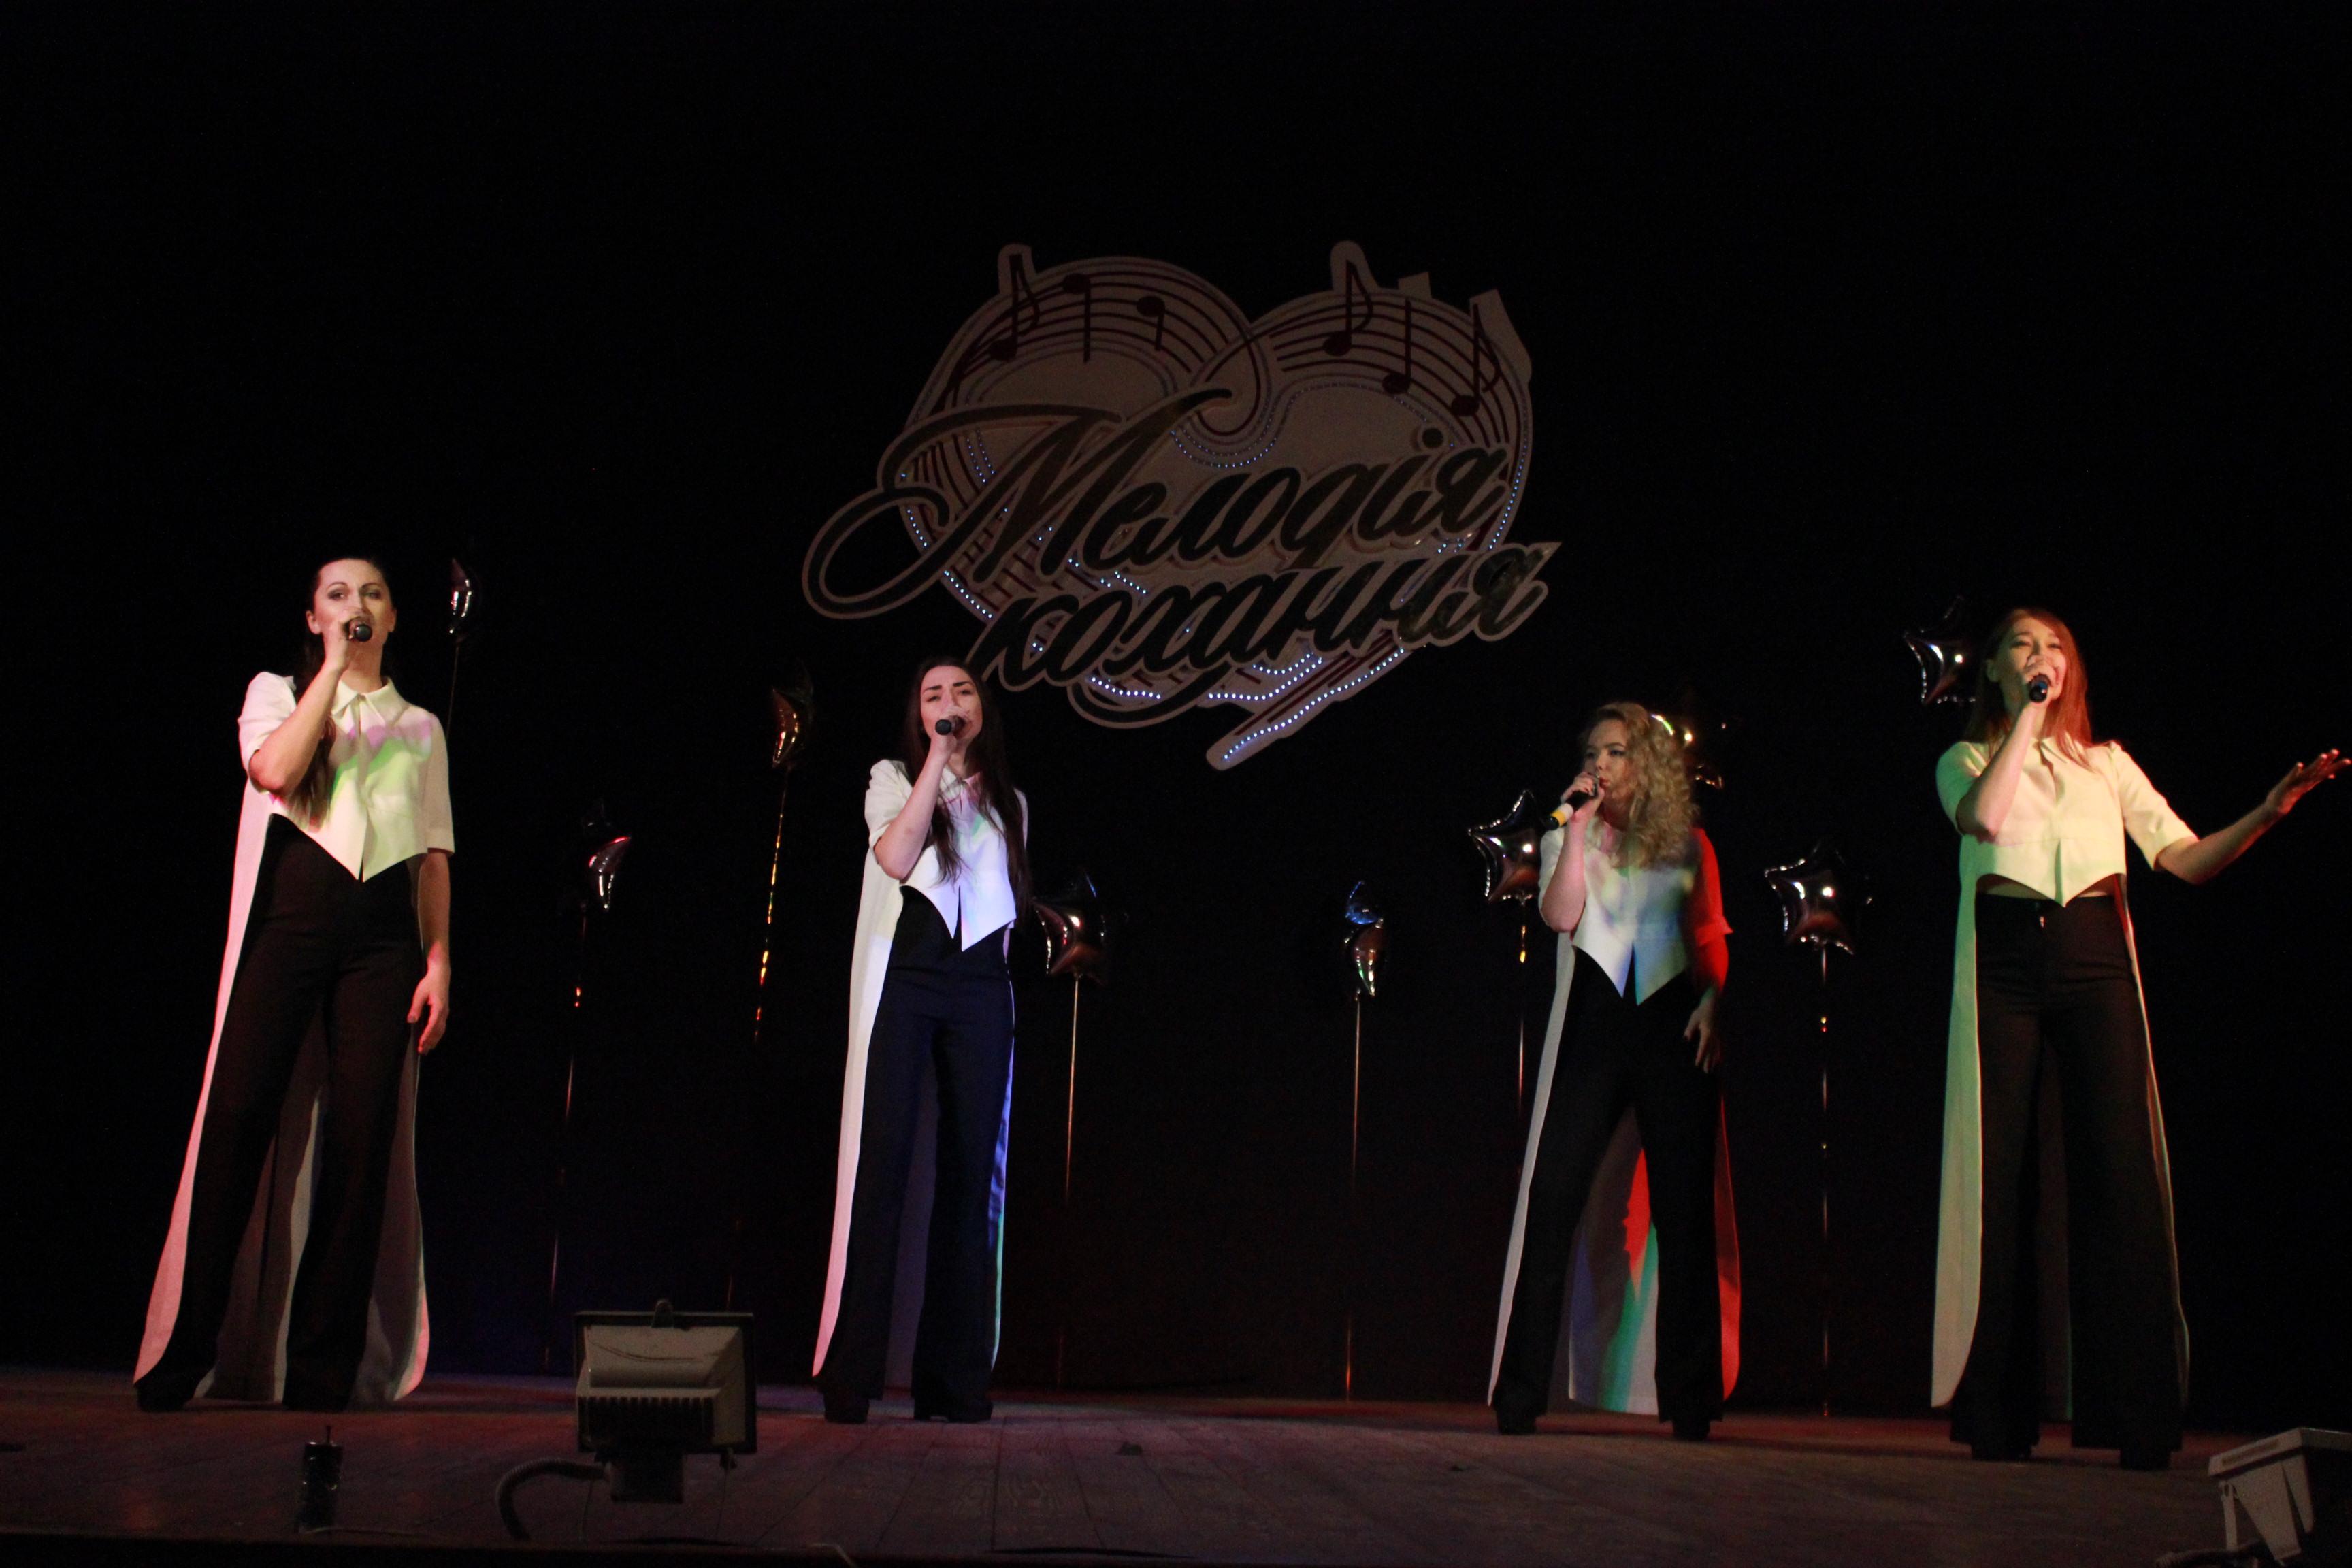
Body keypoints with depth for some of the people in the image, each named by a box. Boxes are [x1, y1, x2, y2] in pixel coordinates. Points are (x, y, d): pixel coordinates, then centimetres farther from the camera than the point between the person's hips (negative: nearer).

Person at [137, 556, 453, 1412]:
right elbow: (275, 771, -8)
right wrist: (334, 667, -2)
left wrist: (438, 962, 5)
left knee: (362, 1136, -6)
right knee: (239, 1120, -10)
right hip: (289, 916, -2)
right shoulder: (276, 693, 15)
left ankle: (324, 1364, 0)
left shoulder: (421, 728, 21)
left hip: (383, 932, 2)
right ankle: (187, 1352, -3)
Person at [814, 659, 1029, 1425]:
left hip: (980, 988, 4)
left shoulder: (1008, 804, 22)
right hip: (904, 978, -4)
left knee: (969, 1172, -2)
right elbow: (896, 859, -10)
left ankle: (954, 1379, 1)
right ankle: (851, 1375, -12)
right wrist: (938, 761, -9)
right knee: (885, 1161, -13)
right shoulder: (894, 778, 10)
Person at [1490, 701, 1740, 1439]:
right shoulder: (1567, 839, 13)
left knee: (1684, 1209, 0)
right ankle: (1522, 1391, -2)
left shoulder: (1688, 844, 13)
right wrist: (1578, 827, -5)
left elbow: (1714, 938, 15)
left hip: (1673, 1024, 0)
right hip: (1592, 1024, 0)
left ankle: (1689, 1396, 9)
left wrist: (1713, 1000, -2)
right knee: (1553, 1200, -7)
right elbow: (1560, 915, -5)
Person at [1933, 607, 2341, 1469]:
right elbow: (1985, 818, -10)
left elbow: (2186, 859, 9)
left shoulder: (2106, 762, 20)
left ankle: (2139, 1414, -6)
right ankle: (1999, 1413, 3)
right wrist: (2027, 716, -3)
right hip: (2004, 962, -1)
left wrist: (2269, 811, -7)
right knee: (2006, 1177, -4)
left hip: (2095, 960, 2)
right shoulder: (1966, 760, 14)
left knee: (2121, 1172, -9)